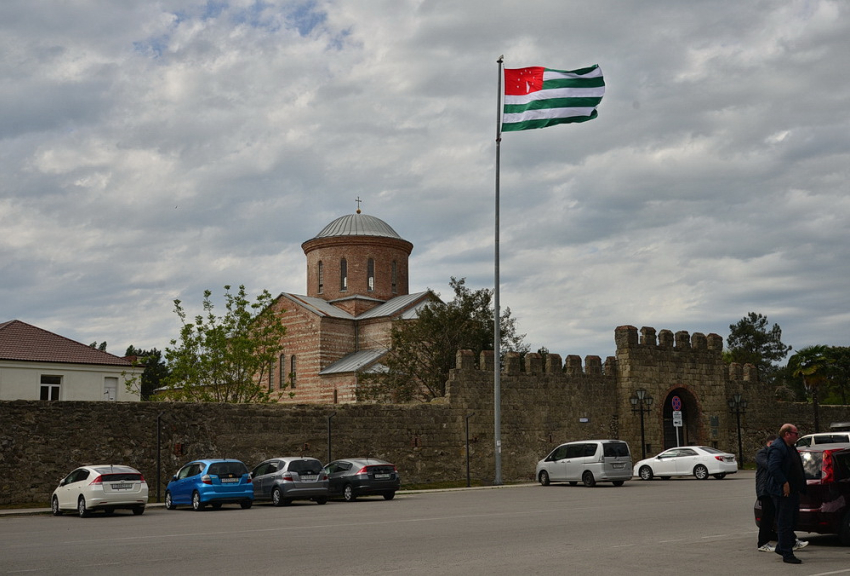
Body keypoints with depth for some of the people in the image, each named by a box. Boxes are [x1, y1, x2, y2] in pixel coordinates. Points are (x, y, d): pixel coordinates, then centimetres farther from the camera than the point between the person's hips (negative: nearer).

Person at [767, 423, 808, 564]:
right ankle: (787, 554, -1)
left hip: (793, 491, 10)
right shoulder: (777, 448, -16)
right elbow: (773, 467, -26)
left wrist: (800, 487, 17)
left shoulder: (791, 447, 18)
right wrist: (784, 483, -26)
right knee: (785, 523, -5)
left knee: (792, 521, 16)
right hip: (783, 492, -10)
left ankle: (781, 547, 28)